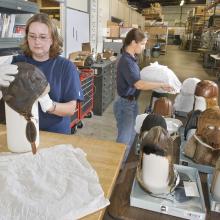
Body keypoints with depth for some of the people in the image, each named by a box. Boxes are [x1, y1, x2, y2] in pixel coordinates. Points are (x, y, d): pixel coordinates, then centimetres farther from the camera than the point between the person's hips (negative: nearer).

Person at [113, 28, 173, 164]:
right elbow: (139, 84, -31)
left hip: (132, 102, 10)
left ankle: (121, 162, 38)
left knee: (131, 135, 20)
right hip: (125, 104, -10)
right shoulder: (126, 61, -23)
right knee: (124, 140, 1)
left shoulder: (132, 58, 7)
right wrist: (161, 85, -23)